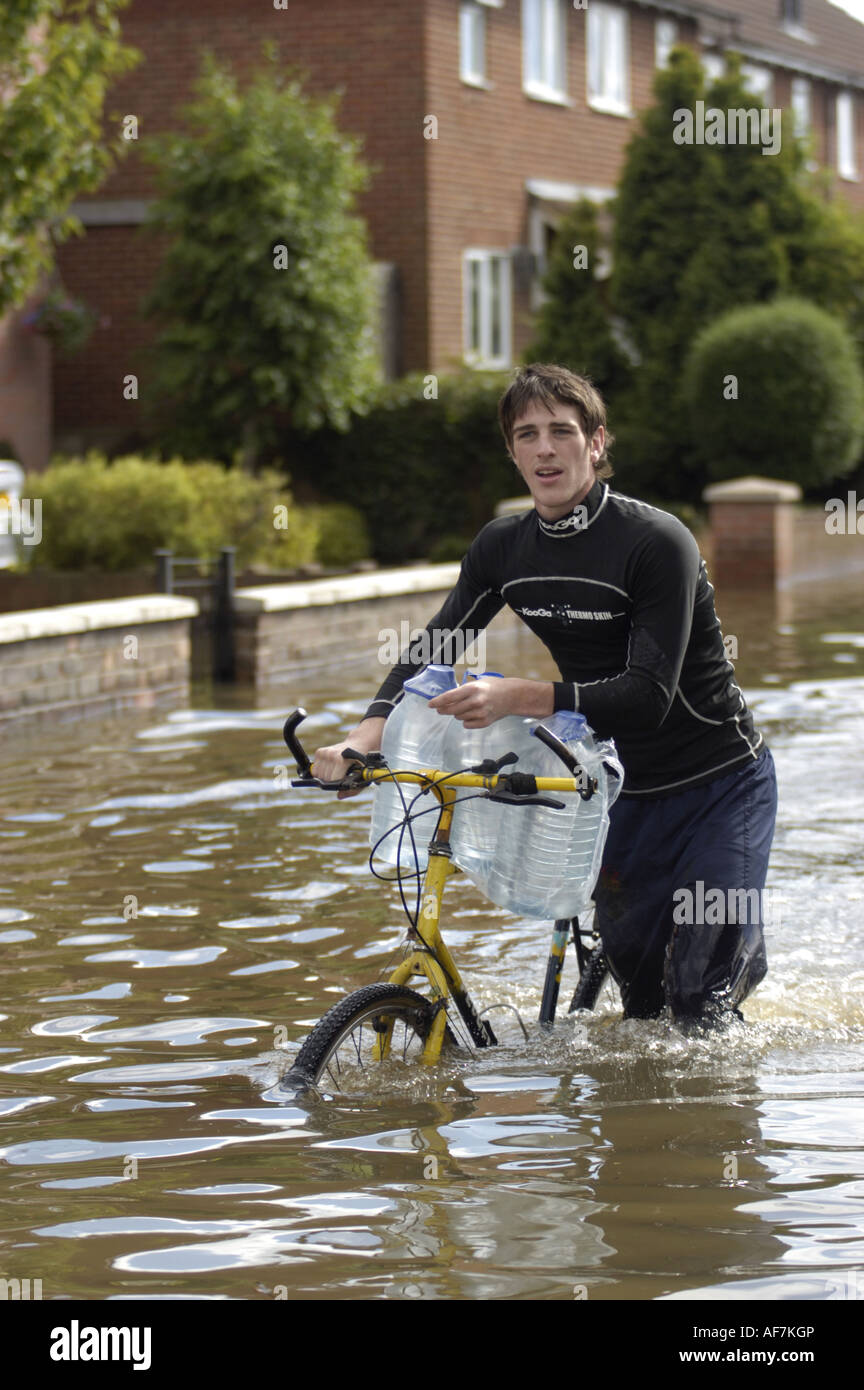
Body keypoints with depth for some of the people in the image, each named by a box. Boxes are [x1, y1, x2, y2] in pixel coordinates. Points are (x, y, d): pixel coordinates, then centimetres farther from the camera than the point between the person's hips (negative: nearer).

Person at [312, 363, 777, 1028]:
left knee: (700, 1007, -9)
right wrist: (365, 738, -21)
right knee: (640, 996, 8)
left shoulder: (656, 541, -23)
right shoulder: (503, 547, -3)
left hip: (720, 782, -5)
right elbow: (430, 653, -2)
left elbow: (649, 694, -30)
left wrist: (519, 698, -42)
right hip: (626, 791, 6)